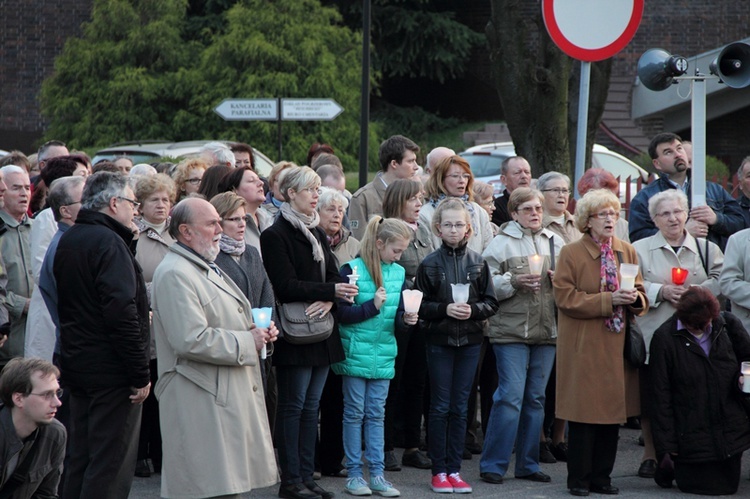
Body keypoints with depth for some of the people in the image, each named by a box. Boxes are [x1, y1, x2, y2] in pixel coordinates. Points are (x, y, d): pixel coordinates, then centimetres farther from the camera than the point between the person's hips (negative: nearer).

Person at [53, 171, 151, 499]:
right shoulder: (109, 243, -17)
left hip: (76, 364, 9)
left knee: (81, 459, 15)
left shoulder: (67, 241, 13)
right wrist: (140, 374, -20)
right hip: (111, 372, -9)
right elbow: (121, 312, -24)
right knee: (110, 470, -6)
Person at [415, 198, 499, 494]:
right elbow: (420, 305, -3)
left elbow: (491, 303, 3)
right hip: (439, 340, -2)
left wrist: (472, 310, -15)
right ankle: (439, 470, 7)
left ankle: (454, 469, 11)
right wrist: (445, 309, -18)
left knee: (460, 407, 6)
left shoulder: (478, 263, 3)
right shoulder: (429, 264, -2)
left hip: (470, 342, 2)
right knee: (440, 406, 2)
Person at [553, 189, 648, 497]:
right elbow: (566, 298, -11)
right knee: (583, 413, -4)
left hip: (616, 344, 5)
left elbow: (641, 295, 15)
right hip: (583, 346, -5)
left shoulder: (627, 252, 12)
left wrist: (635, 298, -10)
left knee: (613, 411, 6)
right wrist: (608, 300, -18)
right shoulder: (571, 254, -3)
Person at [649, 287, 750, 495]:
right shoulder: (664, 338, -11)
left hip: (731, 431, 4)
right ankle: (668, 466, 26)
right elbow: (661, 395, -9)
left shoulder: (728, 324, -2)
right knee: (705, 486, -2)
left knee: (729, 485, 9)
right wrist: (667, 445, -9)